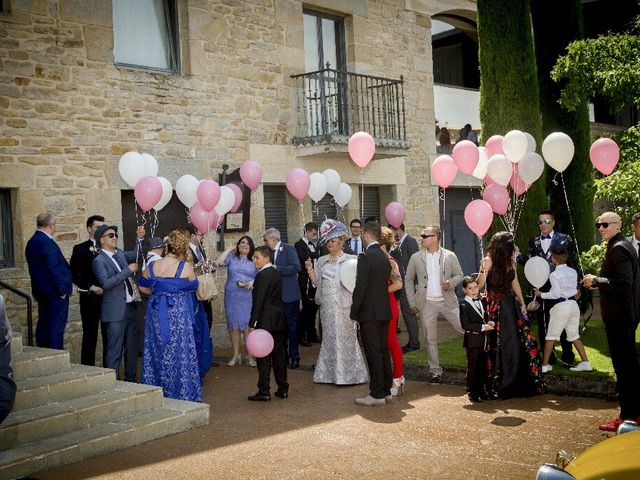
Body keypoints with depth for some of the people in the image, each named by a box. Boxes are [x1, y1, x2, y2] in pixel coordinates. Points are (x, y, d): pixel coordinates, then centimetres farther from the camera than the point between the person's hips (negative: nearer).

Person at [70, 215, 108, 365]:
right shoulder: (80, 249, 3)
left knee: (108, 336, 5)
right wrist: (91, 287, -11)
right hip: (90, 298, -2)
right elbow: (74, 275, -1)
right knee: (90, 336, 3)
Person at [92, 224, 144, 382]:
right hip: (116, 311, -8)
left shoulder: (120, 254, 12)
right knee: (115, 351, -4)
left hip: (131, 308, 8)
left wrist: (140, 238, 2)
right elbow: (106, 283, -22)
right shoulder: (99, 260, -10)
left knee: (132, 348, 15)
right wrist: (128, 270, -19)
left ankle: (131, 380, 26)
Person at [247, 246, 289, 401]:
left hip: (266, 321, -8)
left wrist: (252, 324, -16)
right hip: (279, 319, 8)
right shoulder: (277, 274, 10)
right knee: (279, 354, 12)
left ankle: (264, 391, 0)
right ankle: (283, 388, 17)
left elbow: (258, 302, -19)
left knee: (263, 356, -2)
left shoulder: (262, 275, -16)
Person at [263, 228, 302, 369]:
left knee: (292, 326, 1)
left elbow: (297, 267, -21)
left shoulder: (289, 249, -9)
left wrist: (277, 268, -21)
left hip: (289, 294, -7)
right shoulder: (271, 252, 10)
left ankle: (294, 357, 9)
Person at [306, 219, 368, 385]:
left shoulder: (350, 260, 1)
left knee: (345, 337, -2)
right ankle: (330, 373, 15)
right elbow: (316, 282, 9)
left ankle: (348, 373, 8)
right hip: (327, 306, 4)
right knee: (329, 338, 7)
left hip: (344, 305, -4)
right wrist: (310, 269, -4)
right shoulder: (322, 261, 13)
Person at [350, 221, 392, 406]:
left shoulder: (365, 257, -16)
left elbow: (360, 287, -18)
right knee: (383, 351, 15)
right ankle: (386, 389, 23)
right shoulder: (384, 256, 9)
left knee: (374, 354, -4)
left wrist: (354, 312, -9)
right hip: (384, 311, 8)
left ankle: (377, 394, 0)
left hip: (369, 313, -8)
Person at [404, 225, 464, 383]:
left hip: (448, 301, -1)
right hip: (427, 304, 1)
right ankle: (435, 371, 16)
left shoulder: (450, 256, -2)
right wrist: (412, 302, 4)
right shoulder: (416, 257, 1)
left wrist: (451, 283, -14)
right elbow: (408, 279, 9)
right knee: (430, 339, 5)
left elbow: (459, 274, 8)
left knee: (465, 329, 0)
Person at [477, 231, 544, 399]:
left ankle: (519, 383, 22)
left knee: (521, 343, 5)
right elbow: (479, 285, -16)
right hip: (495, 308, -6)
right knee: (501, 346, -1)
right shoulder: (488, 261, -11)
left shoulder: (511, 261, 7)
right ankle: (500, 385, 13)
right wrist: (483, 272, -35)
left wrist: (522, 304, 17)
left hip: (510, 305, 6)